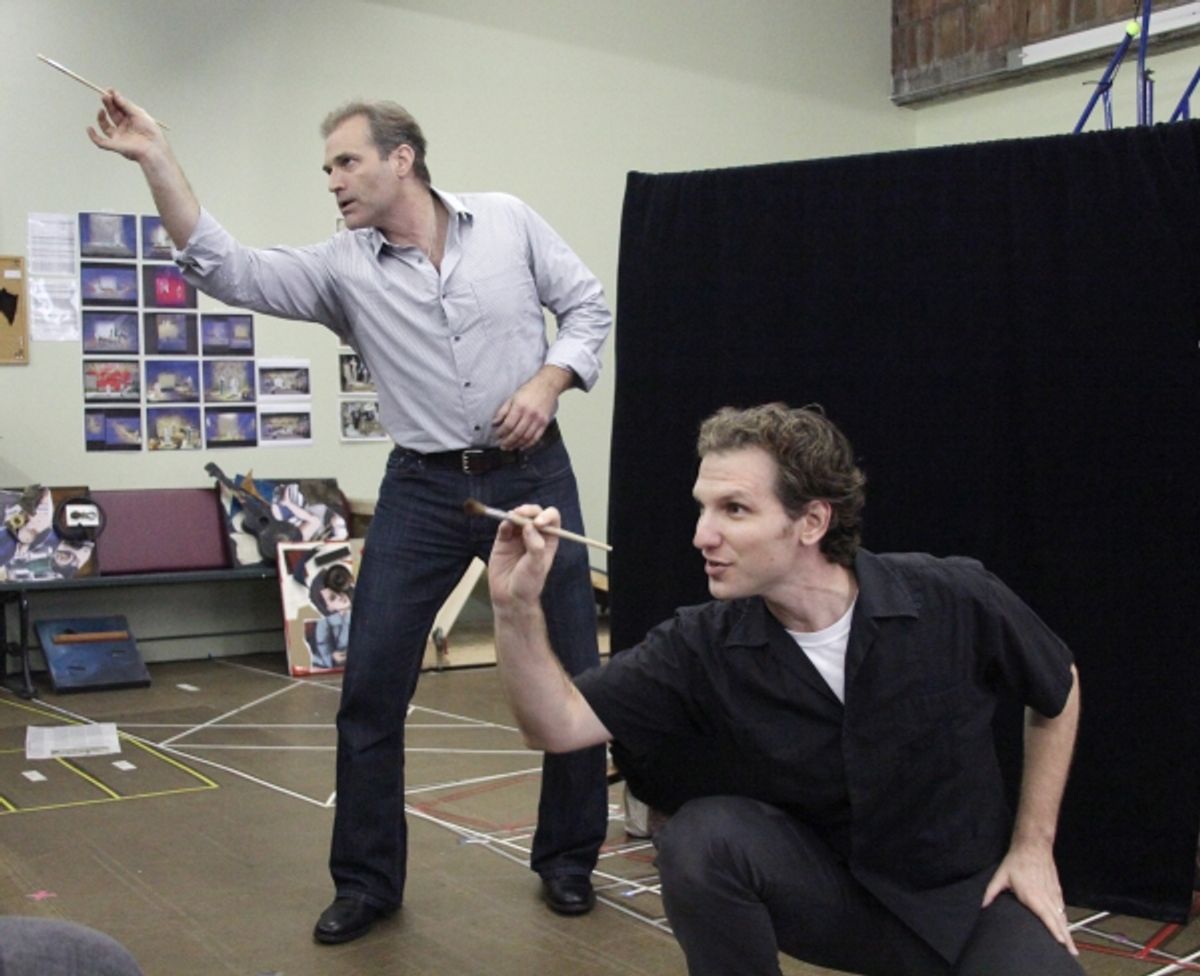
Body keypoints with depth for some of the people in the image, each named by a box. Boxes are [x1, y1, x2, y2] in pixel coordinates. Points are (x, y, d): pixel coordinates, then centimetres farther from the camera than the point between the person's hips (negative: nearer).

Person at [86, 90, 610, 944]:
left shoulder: (507, 221, 0)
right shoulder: (342, 267, 1)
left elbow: (588, 306, 4)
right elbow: (225, 270, -8)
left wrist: (548, 381, -12)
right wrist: (157, 161, -14)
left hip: (531, 473, -1)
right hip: (424, 489, 1)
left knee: (571, 672, 4)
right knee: (371, 684, -1)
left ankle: (569, 859, 24)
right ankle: (367, 881, 16)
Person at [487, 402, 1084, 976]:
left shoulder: (956, 601, -18)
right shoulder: (704, 647, -15)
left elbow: (1057, 694, 0)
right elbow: (559, 725, -21)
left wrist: (1033, 845, 0)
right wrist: (516, 608, -36)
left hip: (972, 891, -1)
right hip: (834, 892, 1)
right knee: (703, 835, -27)